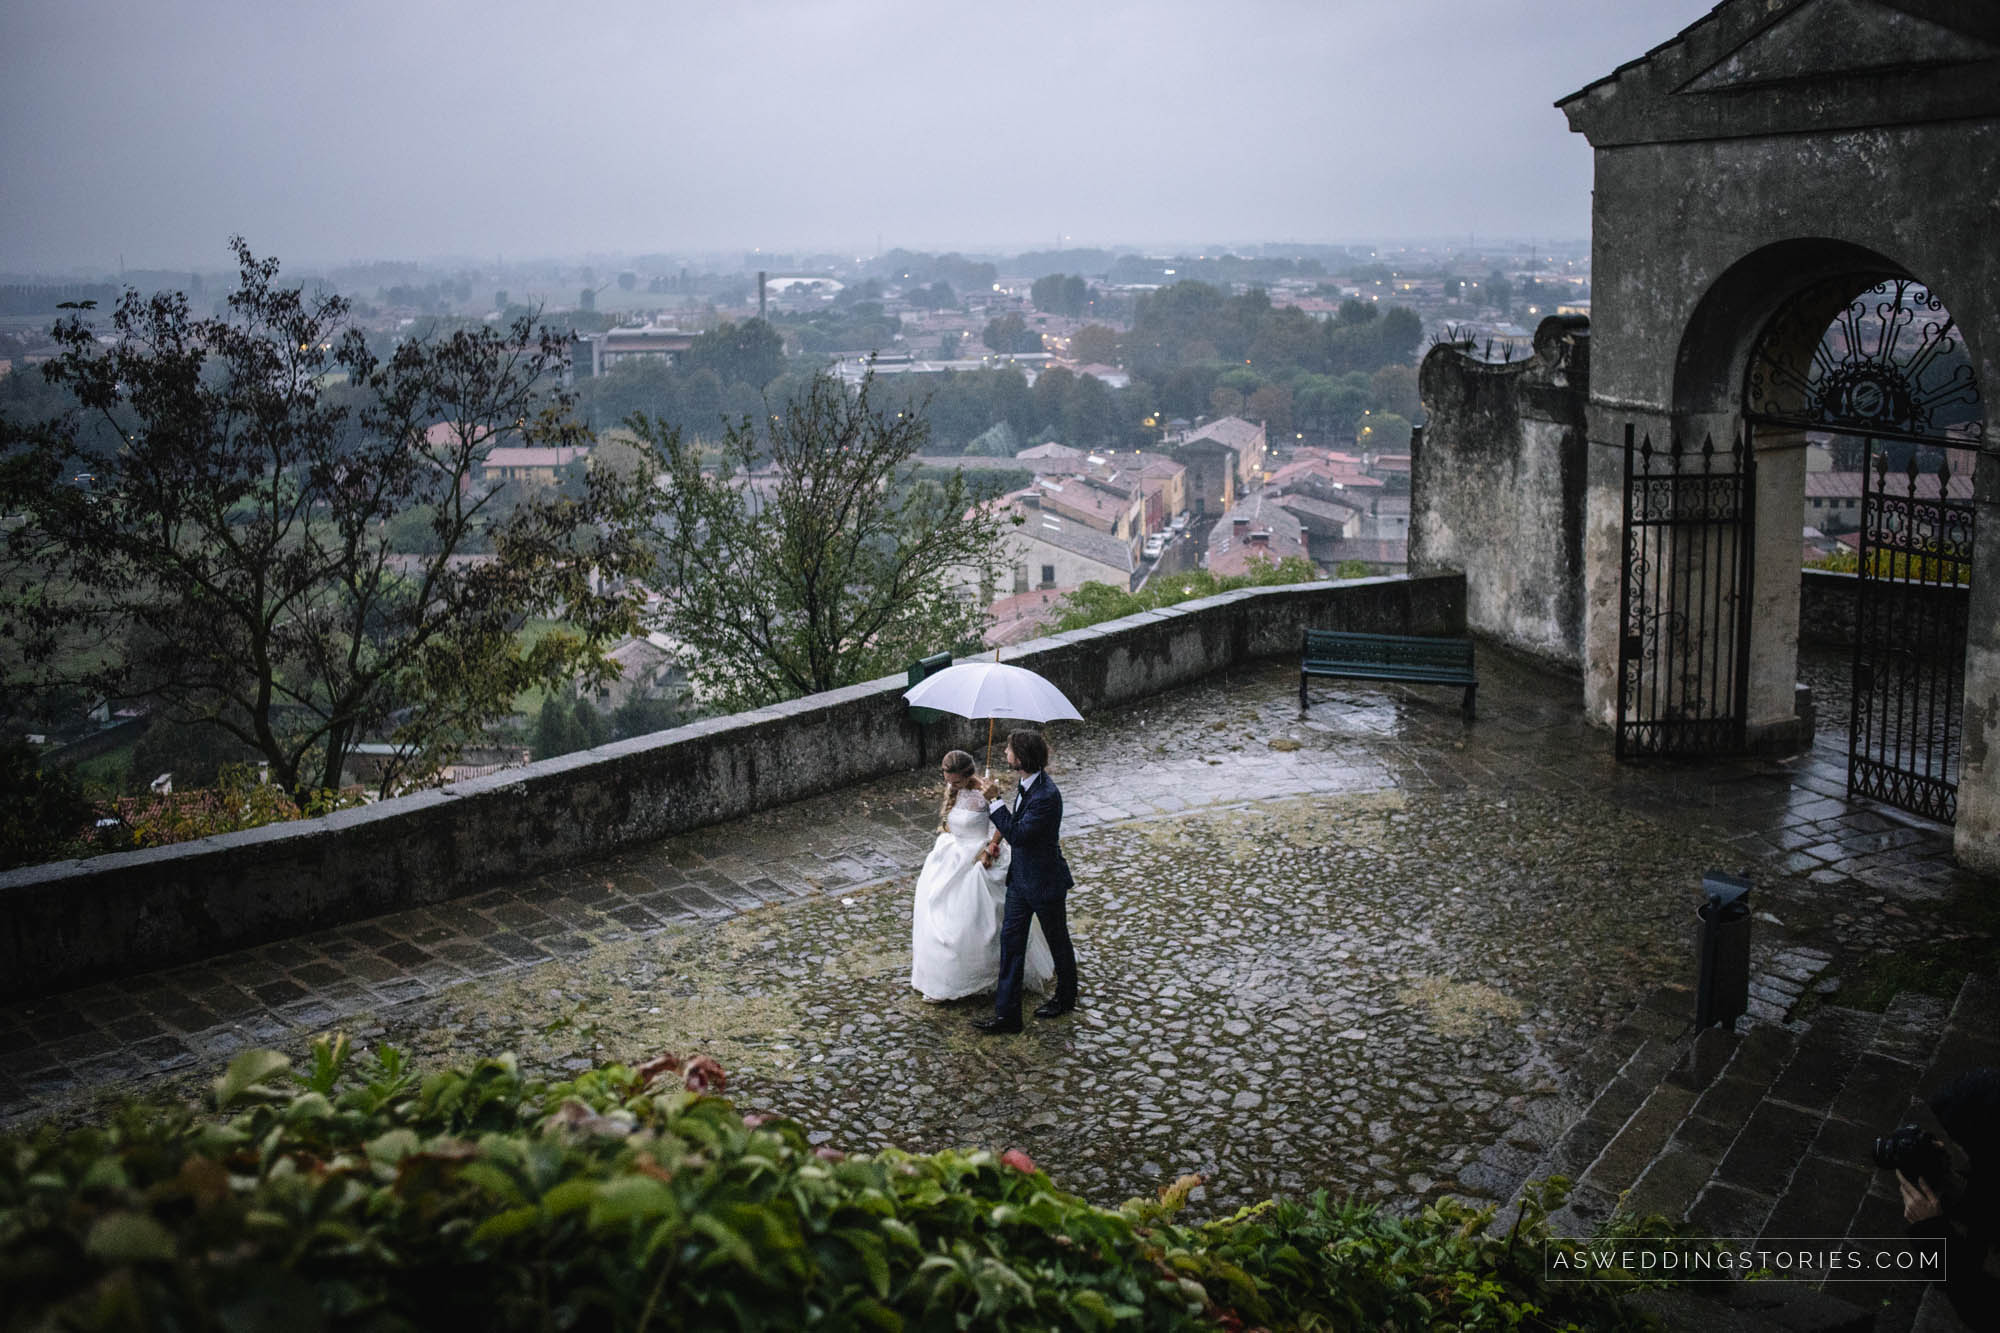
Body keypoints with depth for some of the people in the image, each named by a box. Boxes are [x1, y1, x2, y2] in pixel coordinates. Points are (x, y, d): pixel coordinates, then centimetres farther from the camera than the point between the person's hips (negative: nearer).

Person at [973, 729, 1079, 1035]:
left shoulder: (1046, 796, -31)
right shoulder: (1028, 783, -2)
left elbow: (1017, 834, -30)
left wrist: (994, 800, -28)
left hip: (1044, 883, -8)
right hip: (1021, 876, 9)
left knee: (1058, 941, 15)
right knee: (1011, 940, 6)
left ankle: (1065, 998, 38)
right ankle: (1007, 1014, 10)